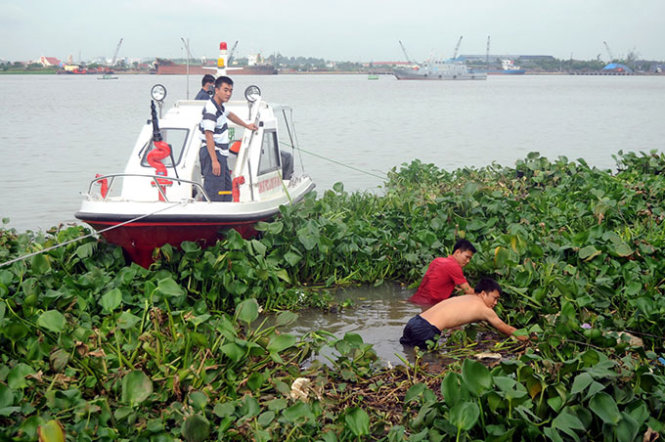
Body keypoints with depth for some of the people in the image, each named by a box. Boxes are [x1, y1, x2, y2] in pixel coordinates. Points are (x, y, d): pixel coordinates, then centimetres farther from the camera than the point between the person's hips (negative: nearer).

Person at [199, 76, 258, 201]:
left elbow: (230, 115, 37)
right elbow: (208, 136, -24)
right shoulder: (210, 109, -18)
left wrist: (247, 126, 50)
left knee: (226, 187, 18)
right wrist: (214, 161, -28)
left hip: (221, 154, 11)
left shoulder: (220, 106, 13)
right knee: (214, 192, -11)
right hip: (212, 153, -11)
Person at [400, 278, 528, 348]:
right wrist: (527, 339, 30)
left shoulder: (465, 298, 25)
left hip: (413, 322, 8)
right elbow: (507, 329, 17)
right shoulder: (484, 310, 5)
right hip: (426, 330, -8)